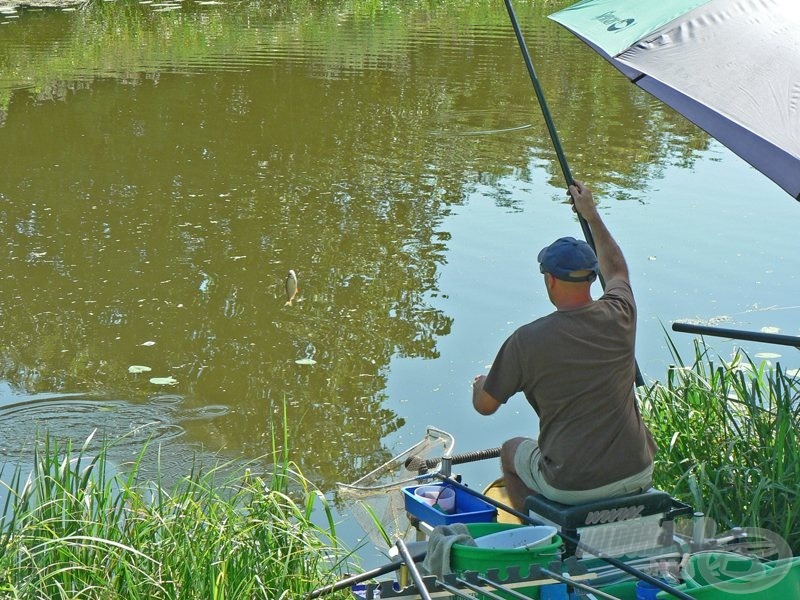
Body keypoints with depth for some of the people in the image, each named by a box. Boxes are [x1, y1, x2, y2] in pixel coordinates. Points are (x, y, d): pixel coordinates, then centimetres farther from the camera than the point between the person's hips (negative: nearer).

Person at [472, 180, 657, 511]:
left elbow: (485, 406, 0)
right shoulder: (619, 316, -5)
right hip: (637, 475, 4)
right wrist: (592, 215, 33)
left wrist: (480, 384, 23)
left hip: (572, 487, -3)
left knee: (511, 450, 28)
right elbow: (616, 270, 22)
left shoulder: (527, 340, -15)